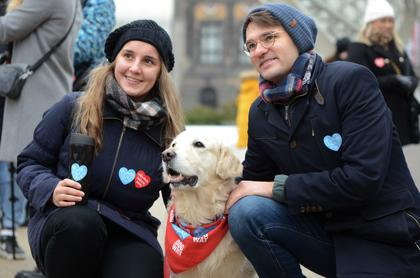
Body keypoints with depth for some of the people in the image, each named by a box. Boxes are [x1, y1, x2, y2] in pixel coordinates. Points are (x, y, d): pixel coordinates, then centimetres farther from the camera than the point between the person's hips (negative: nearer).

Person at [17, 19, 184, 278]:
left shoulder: (169, 131, 1)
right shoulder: (73, 108, -2)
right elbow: (30, 163, 6)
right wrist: (51, 189, -15)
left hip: (129, 235, 0)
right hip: (62, 222, 0)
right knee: (80, 220, -36)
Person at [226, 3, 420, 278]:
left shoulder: (351, 81, -13)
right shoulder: (260, 112, 5)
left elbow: (363, 177, -21)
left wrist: (277, 188, -17)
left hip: (385, 240, -5)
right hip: (325, 231, 5)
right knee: (246, 212, -17)